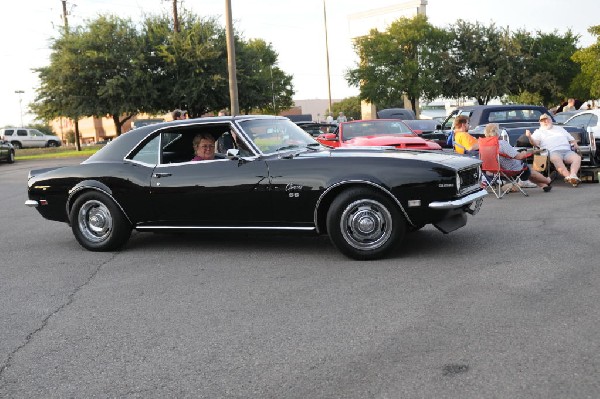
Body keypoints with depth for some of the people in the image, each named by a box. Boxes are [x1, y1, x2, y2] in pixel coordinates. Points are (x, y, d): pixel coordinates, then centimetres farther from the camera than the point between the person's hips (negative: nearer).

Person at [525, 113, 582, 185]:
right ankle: (568, 176, -53)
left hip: (567, 151, 4)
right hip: (553, 152, -4)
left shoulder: (560, 128, 33)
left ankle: (573, 175, -48)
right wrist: (529, 137, -18)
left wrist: (575, 145, 10)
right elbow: (535, 143, 3)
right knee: (556, 159, -40)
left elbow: (571, 139, 33)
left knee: (577, 158, -28)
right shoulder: (539, 131, 22)